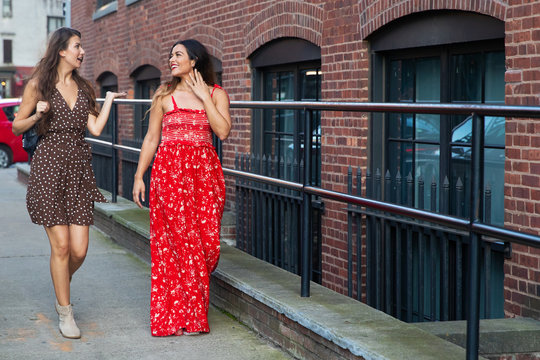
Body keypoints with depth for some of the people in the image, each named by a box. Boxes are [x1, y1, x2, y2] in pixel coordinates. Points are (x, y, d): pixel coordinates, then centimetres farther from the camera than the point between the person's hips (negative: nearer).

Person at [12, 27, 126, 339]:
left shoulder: (83, 88, 15)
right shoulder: (38, 85, 2)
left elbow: (96, 128, 6)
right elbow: (17, 127, 5)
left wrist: (109, 100, 5)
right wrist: (37, 115, -13)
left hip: (79, 167, 4)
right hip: (49, 165, -4)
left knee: (79, 249, -2)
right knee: (61, 245, -6)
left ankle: (61, 288, 29)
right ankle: (65, 311, 8)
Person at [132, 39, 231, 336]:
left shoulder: (216, 94, 7)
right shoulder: (165, 95, 7)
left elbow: (223, 131, -8)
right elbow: (151, 139, 9)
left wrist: (203, 96, -7)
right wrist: (139, 176, 5)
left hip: (205, 172, 2)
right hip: (170, 169, -2)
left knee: (208, 243, -2)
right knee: (184, 241, -5)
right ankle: (189, 317, 3)